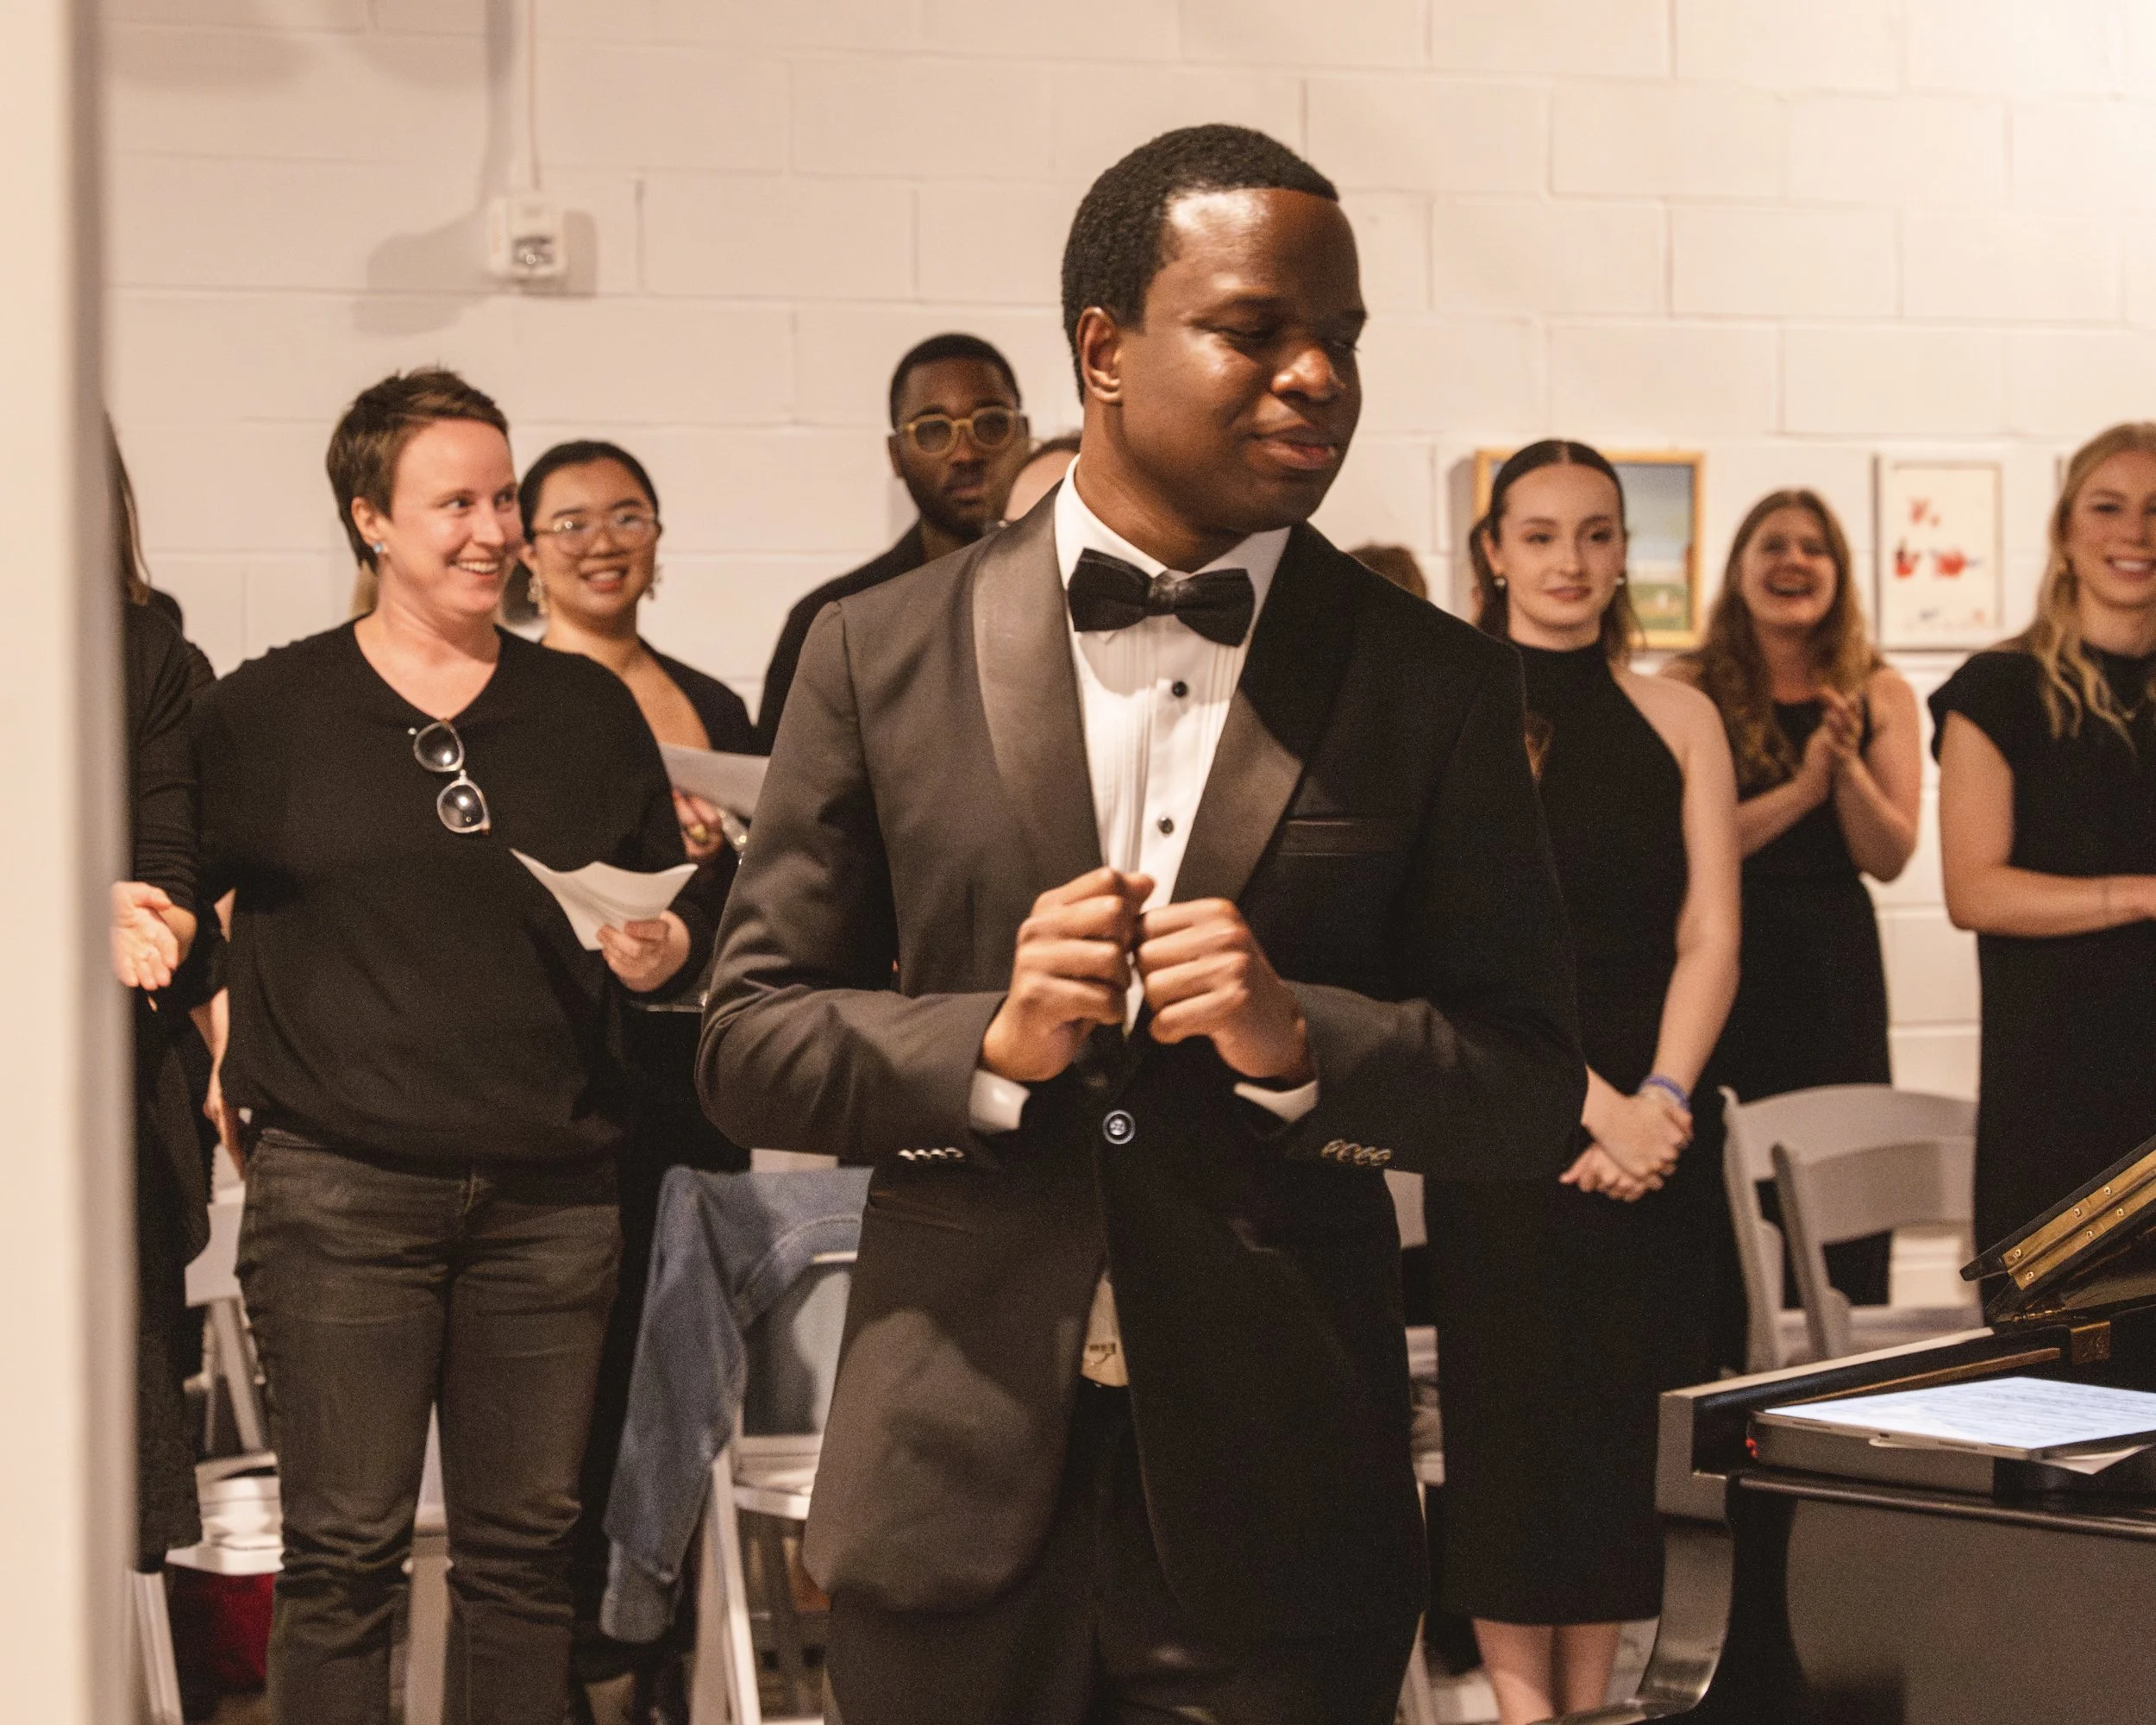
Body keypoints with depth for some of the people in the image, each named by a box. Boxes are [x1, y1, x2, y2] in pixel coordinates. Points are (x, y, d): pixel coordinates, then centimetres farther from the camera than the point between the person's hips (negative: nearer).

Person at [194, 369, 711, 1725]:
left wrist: (666, 951, -3)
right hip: (343, 1191, -3)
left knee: (526, 1549, 7)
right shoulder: (266, 712, 5)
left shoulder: (589, 708, 12)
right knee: (346, 1555, -2)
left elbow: (681, 915, 18)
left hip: (550, 1192, 3)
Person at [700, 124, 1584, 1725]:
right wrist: (993, 1041, -14)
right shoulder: (882, 653, 3)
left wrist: (1298, 1038, -17)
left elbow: (1537, 1096, 1)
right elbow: (748, 1043, 4)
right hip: (959, 1491, 0)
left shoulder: (1435, 686, 3)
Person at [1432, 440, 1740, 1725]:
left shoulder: (1678, 719, 8)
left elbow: (1709, 937, 3)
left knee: (1628, 1413, 4)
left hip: (1657, 1119, 3)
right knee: (1510, 1412, -2)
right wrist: (1588, 1100, -16)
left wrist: (1660, 1097, -12)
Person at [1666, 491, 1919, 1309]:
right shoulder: (1688, 690, 0)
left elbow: (1889, 858, 1)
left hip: (1835, 973, 2)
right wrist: (1804, 787, -16)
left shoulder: (1880, 695, 7)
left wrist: (1847, 765, -16)